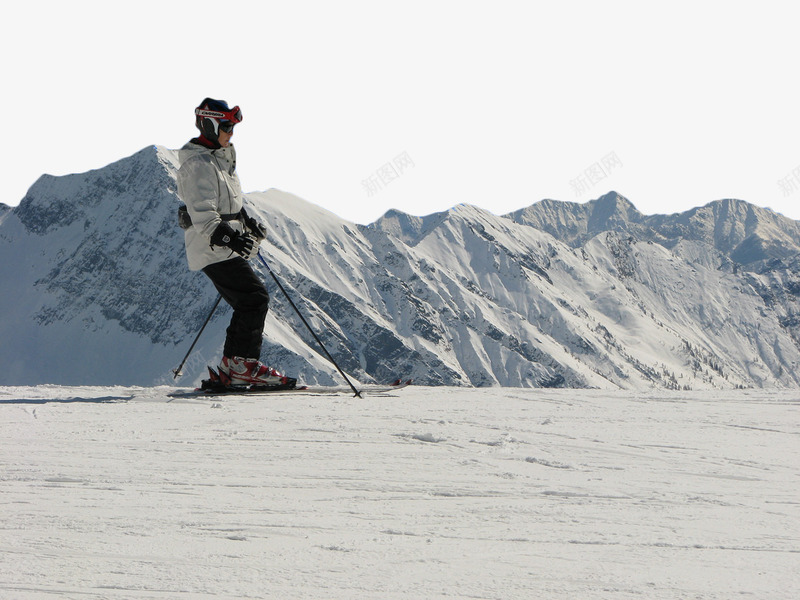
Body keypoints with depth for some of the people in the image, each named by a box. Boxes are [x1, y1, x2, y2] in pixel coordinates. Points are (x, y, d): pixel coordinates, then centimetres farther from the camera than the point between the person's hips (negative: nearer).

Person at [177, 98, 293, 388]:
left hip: (226, 249, 10)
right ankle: (243, 365, -12)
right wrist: (227, 236, -35)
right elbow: (202, 213, -25)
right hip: (214, 251, -10)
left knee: (247, 305, 9)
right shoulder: (198, 164, -15)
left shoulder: (220, 158, 18)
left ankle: (231, 369, 10)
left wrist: (249, 223, 28)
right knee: (255, 298, -15)